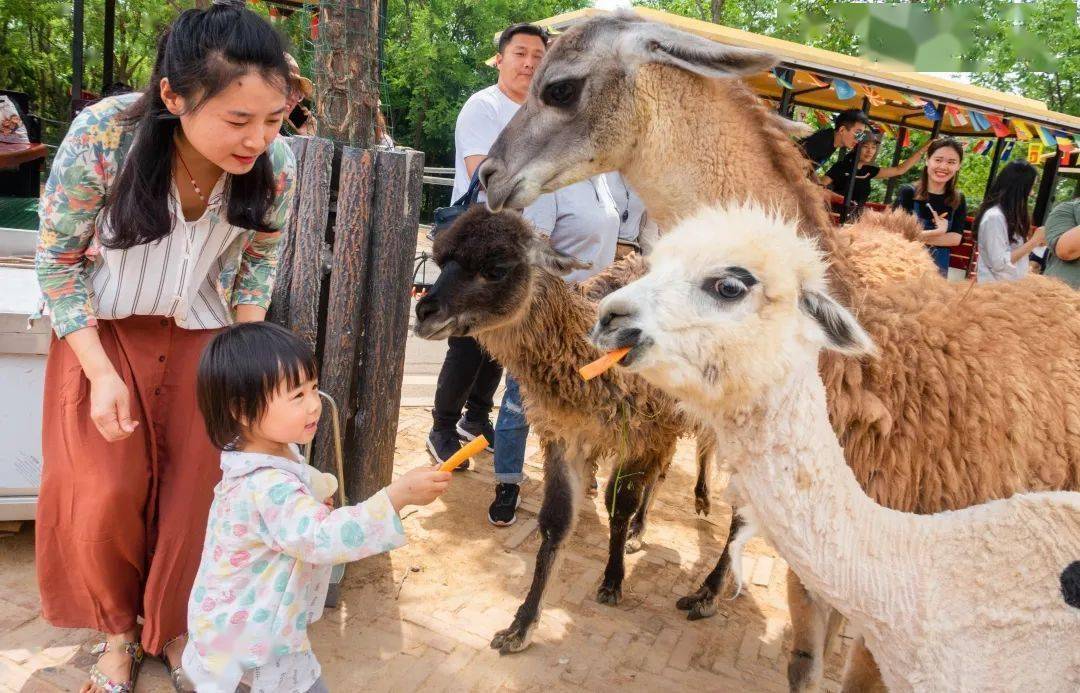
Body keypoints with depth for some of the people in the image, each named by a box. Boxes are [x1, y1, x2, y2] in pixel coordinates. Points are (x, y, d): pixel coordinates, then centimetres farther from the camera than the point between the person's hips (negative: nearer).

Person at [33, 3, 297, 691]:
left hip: (204, 333, 2)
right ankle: (117, 630, 25)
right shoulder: (101, 137, -29)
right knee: (104, 495, -3)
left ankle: (174, 625, 28)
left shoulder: (275, 163, -22)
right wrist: (101, 373, -18)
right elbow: (58, 259, -14)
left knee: (199, 490, 0)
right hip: (104, 329, -1)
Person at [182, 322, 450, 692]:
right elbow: (324, 538, -47)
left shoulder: (274, 451, -4)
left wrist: (314, 490, 1)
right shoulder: (269, 488, -38)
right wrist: (397, 496, -52)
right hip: (256, 637, -10)